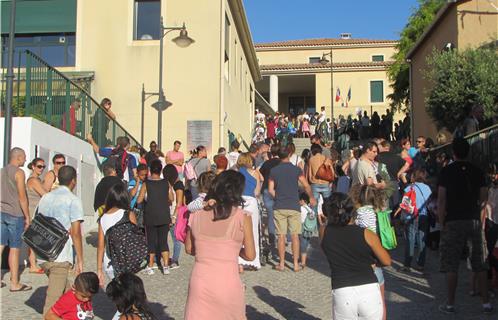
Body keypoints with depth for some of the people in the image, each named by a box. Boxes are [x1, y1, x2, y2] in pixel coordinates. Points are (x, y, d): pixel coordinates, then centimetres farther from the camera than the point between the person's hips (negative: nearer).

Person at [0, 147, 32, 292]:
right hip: (15, 214, -7)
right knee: (14, 249, -3)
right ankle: (15, 283, 2)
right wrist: (27, 216, -7)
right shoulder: (18, 172, -9)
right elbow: (22, 197, -12)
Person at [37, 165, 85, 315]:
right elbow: (75, 232, -10)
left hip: (42, 256, 7)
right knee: (53, 300, -4)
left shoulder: (45, 198, 15)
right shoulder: (73, 200, -5)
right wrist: (80, 260, -6)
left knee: (66, 292, 23)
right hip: (60, 258, -7)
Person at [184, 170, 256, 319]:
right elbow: (250, 255, -2)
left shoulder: (196, 214, 1)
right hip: (228, 284, -2)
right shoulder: (242, 217, -8)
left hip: (199, 283, 2)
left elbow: (189, 249, 12)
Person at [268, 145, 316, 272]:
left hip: (279, 207, 1)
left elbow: (270, 190, 0)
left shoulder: (274, 170, 1)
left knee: (281, 236, 5)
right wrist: (312, 198, 15)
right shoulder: (296, 169, -2)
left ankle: (281, 264, 8)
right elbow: (306, 186, -1)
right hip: (294, 206, -1)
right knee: (295, 236, 5)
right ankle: (296, 264, 6)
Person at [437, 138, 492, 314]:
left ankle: (450, 303, 5)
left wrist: (442, 223, -1)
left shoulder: (446, 171, -4)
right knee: (480, 263, 11)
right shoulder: (477, 171, 5)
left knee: (451, 264, 3)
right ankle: (486, 303, 12)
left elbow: (441, 200, -8)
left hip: (453, 222, -3)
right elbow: (483, 199, 4)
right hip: (474, 221, 3)